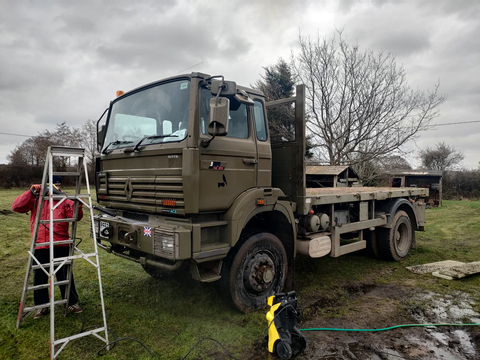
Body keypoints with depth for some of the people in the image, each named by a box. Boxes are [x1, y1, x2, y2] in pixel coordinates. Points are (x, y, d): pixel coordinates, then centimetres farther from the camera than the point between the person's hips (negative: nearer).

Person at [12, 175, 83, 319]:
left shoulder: (64, 200, 2)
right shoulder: (35, 199, 6)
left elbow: (76, 217, -7)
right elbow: (16, 206, -5)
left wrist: (77, 207, -28)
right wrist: (31, 192, -13)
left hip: (60, 245, -1)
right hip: (39, 245, 1)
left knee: (65, 275, 7)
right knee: (39, 277, 12)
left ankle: (72, 303, 22)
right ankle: (42, 306, 29)